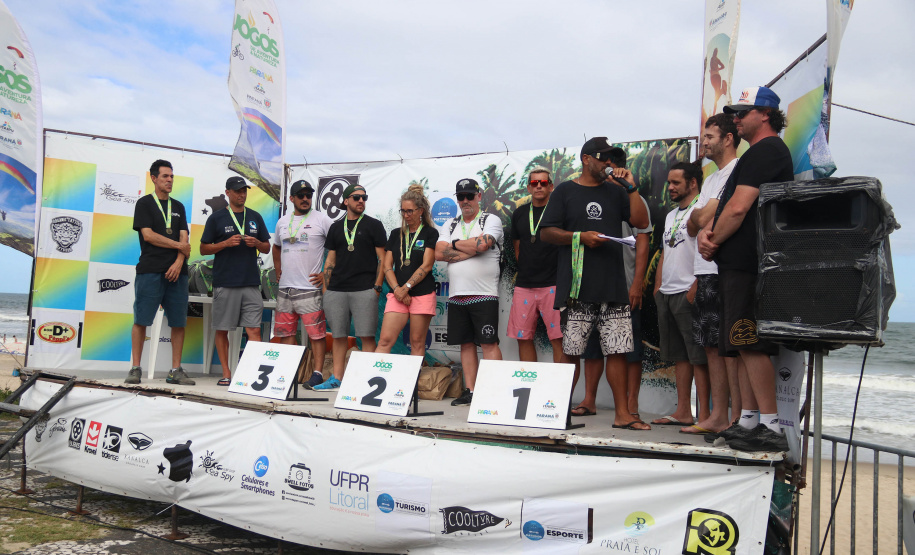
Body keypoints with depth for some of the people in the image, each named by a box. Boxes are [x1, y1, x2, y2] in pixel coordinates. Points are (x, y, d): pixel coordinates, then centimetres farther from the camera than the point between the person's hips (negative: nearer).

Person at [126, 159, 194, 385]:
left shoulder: (178, 207, 19)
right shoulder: (144, 203, 6)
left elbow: (184, 239, 9)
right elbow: (148, 235, -6)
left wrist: (179, 262, -7)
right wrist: (178, 245, -3)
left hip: (176, 271, 4)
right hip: (150, 270, -4)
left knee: (179, 322, 1)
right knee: (141, 320, -4)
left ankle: (176, 370, 6)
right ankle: (135, 368, 2)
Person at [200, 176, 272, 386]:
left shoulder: (255, 218, 14)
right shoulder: (216, 218, 4)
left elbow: (267, 248, 18)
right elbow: (204, 249, 4)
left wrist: (256, 243, -3)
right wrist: (226, 243, -11)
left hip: (251, 282, 2)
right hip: (224, 283, -2)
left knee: (254, 329, -5)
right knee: (222, 330, 5)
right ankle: (226, 373, 14)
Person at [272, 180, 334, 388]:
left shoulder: (321, 219, -2)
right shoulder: (282, 222, 15)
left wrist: (327, 273, -7)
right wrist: (278, 270, 19)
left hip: (310, 287, -6)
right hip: (284, 287, 6)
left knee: (316, 333, -6)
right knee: (285, 332, 9)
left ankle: (317, 373, -1)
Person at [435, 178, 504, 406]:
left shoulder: (491, 220, 3)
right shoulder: (449, 226, 17)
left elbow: (482, 244, -17)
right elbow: (439, 253, 1)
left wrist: (455, 245, -1)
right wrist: (470, 249, -6)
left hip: (484, 294, -5)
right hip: (457, 295, 5)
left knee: (489, 344, -7)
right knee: (466, 344, 8)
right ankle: (470, 391, 13)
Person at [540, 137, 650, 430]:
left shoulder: (616, 191, 19)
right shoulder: (565, 191, 9)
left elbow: (641, 222, 9)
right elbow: (547, 232, 2)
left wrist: (631, 187, 3)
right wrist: (581, 236, -10)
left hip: (613, 286, 3)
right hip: (577, 287, -3)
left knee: (617, 350, 1)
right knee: (570, 351, 0)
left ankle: (622, 414, 5)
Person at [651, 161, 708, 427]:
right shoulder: (671, 215, 21)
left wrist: (696, 288, -19)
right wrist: (657, 288, 16)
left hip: (689, 294, -9)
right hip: (666, 293, 9)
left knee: (698, 355, -6)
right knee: (679, 355, 11)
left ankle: (704, 414, -2)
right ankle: (682, 412, 16)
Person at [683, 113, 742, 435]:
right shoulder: (711, 179, 25)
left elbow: (705, 217, -16)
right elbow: (692, 227, 19)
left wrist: (699, 214, 3)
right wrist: (699, 217, 1)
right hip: (705, 272, 10)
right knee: (711, 345, 9)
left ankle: (737, 419, -6)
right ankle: (717, 417, 13)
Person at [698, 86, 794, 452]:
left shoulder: (765, 150, -9)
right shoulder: (757, 153, 24)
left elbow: (739, 208, -18)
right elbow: (728, 204, 20)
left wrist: (714, 243, -5)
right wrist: (706, 232, 2)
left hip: (747, 264, -11)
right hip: (740, 265, 11)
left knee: (750, 345, -11)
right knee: (745, 346, 12)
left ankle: (770, 427, -8)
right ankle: (748, 420, 18)